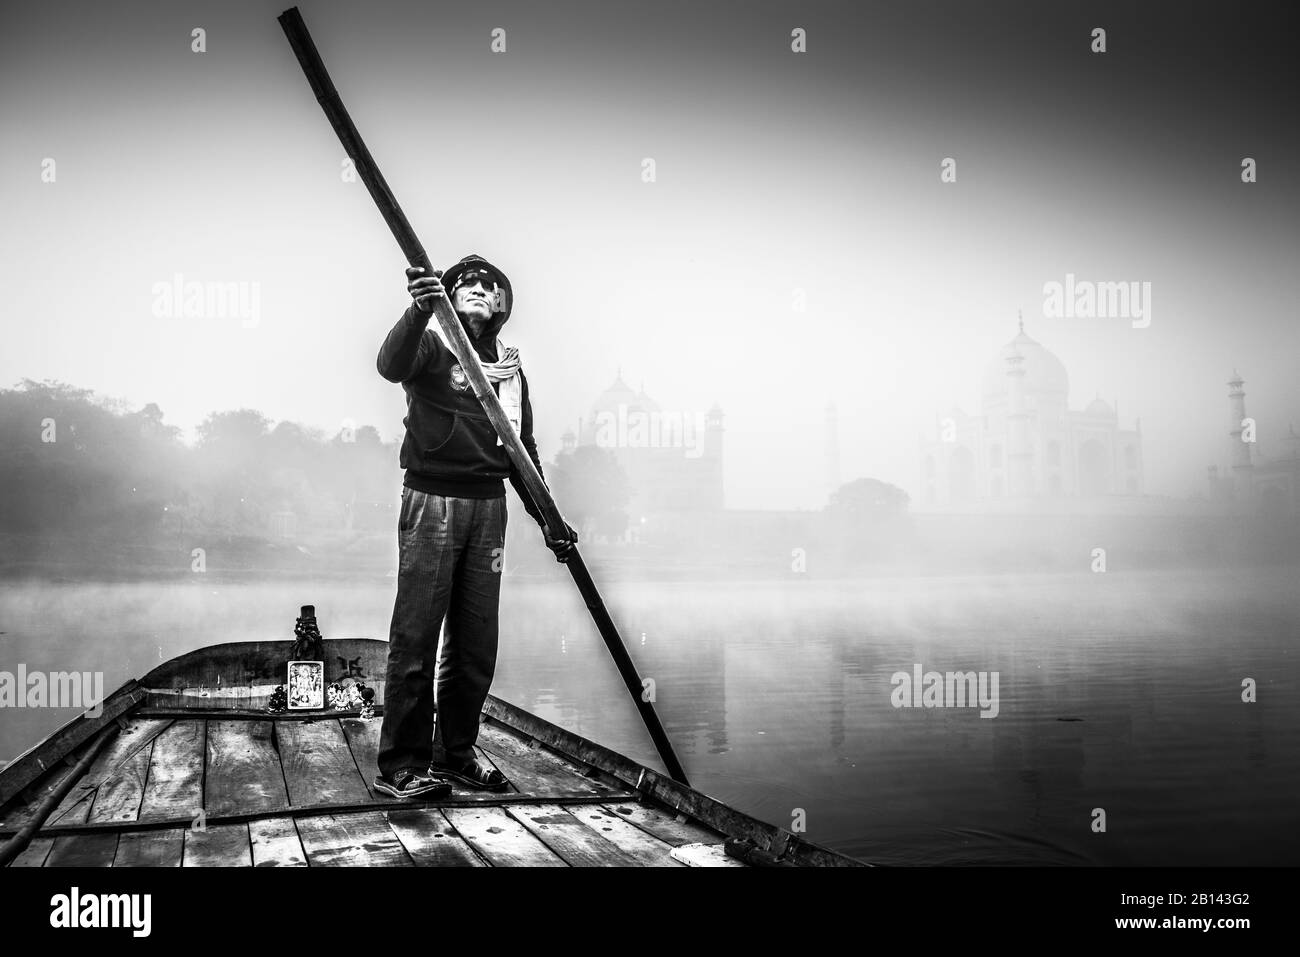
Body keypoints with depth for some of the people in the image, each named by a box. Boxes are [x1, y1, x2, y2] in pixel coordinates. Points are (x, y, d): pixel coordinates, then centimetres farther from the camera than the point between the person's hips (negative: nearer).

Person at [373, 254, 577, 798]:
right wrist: (418, 310, -41)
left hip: (488, 507, 6)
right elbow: (392, 364, -23)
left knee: (476, 641, 8)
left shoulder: (509, 366, 18)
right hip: (432, 502, -5)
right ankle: (401, 765, 1)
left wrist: (548, 521, 16)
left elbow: (523, 452, 22)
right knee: (416, 636, -5)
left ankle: (456, 752, 20)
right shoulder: (431, 342, 2)